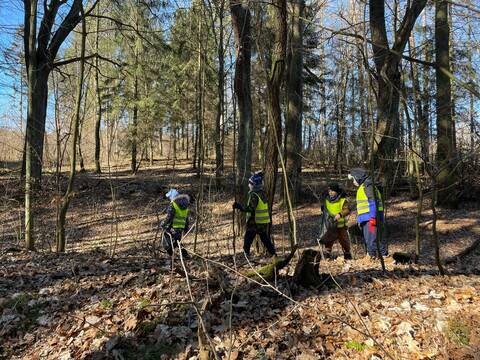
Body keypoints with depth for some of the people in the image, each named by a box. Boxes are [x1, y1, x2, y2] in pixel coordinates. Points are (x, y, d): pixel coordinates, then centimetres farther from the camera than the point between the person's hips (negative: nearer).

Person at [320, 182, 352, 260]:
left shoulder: (342, 200, -6)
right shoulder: (327, 200, 9)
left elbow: (347, 210, -17)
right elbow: (324, 210, 23)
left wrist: (340, 214, -32)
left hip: (340, 225, -3)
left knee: (343, 240, 8)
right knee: (328, 240, -2)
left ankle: (347, 255, 25)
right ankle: (327, 255, 6)